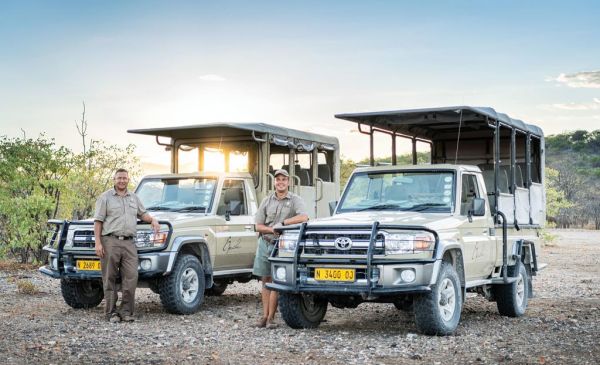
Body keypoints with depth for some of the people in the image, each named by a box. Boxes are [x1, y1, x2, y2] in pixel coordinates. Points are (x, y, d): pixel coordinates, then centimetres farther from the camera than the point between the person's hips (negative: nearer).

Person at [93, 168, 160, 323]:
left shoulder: (134, 198, 19)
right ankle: (111, 312, 6)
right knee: (110, 279, 1)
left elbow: (142, 213, 29)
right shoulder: (105, 197, 4)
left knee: (131, 277, -7)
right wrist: (98, 243, -10)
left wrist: (152, 220, 6)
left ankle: (126, 311, 1)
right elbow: (98, 221, -1)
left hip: (129, 243, 4)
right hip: (110, 242, -4)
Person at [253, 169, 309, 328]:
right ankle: (265, 315, 10)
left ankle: (271, 317, -2)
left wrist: (282, 223, -21)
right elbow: (258, 226, 7)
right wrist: (272, 229, -12)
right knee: (265, 280, 6)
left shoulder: (295, 200, -1)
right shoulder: (267, 201, 10)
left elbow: (304, 217, -20)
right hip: (265, 243, 4)